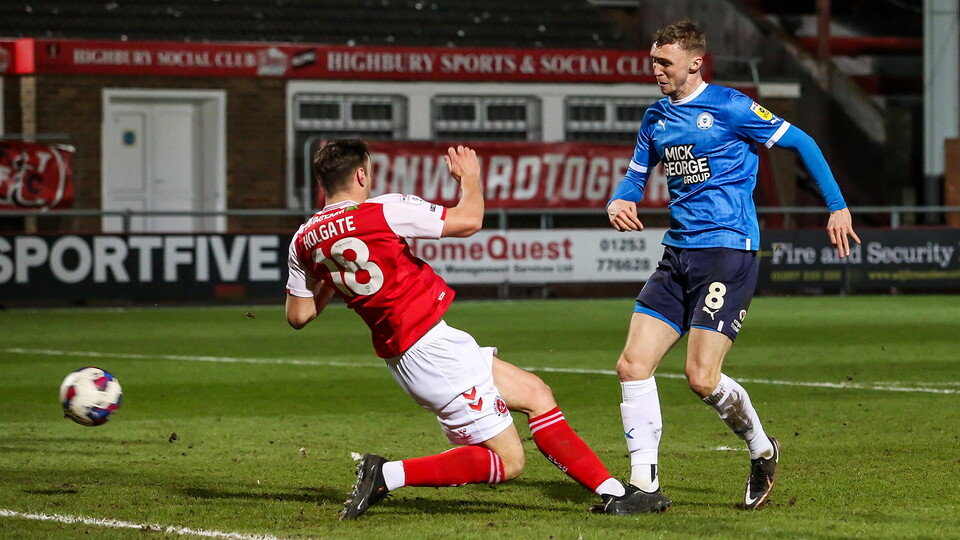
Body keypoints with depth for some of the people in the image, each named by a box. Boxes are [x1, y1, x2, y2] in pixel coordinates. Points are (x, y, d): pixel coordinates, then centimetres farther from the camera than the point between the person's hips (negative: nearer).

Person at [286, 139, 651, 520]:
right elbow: (468, 220, -12)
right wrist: (470, 176, 8)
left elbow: (297, 316, 12)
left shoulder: (303, 242, 5)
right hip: (429, 343, -9)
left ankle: (612, 492, 15)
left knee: (535, 393, 16)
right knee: (507, 460, -4)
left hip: (399, 355, 9)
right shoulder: (382, 211, -16)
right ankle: (387, 475, -10)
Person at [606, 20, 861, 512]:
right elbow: (636, 176, 24)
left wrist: (837, 207, -2)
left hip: (727, 253, -7)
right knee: (633, 365, -5)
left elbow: (799, 143, 0)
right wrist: (617, 203, -1)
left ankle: (761, 449, 14)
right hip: (677, 254, 7)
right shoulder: (656, 119, 13)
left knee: (702, 378, -14)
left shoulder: (728, 107, -7)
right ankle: (644, 485, 1)